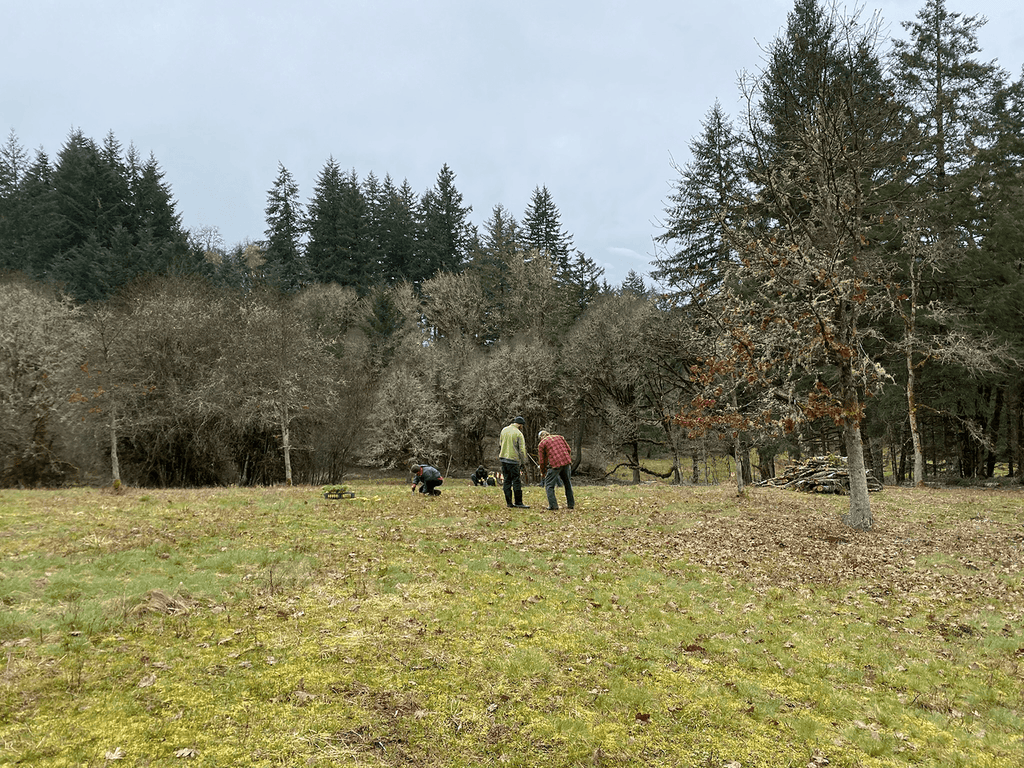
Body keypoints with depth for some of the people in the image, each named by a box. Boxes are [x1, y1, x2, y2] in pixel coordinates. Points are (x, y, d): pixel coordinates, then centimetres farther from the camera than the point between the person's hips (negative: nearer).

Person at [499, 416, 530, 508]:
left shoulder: (504, 430, 9)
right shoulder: (518, 434, -10)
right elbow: (522, 450, -11)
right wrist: (523, 463, -6)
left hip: (503, 458, 7)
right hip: (513, 459, -7)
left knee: (507, 480, 9)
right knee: (516, 481, -2)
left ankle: (508, 502, 11)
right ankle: (518, 502, 0)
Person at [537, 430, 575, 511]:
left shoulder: (541, 444, 8)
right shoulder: (559, 437, 20)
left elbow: (542, 460, 8)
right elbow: (569, 450, 16)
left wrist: (542, 472, 22)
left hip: (555, 464, -5)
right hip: (566, 462, 5)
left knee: (549, 485, 6)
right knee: (568, 484, 20)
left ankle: (553, 505, -2)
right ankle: (571, 504, 22)